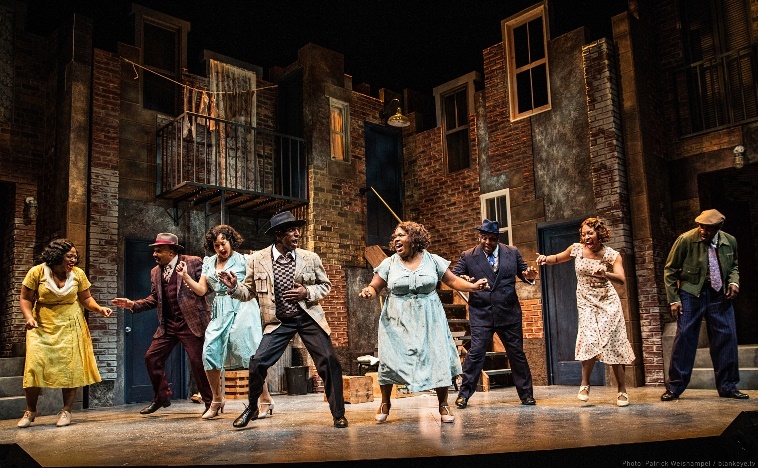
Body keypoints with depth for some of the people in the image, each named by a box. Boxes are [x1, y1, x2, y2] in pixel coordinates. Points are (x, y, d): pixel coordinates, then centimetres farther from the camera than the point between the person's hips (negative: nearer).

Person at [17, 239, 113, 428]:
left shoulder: (78, 274, -2)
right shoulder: (37, 272, -7)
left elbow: (86, 299, 6)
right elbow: (25, 299, 0)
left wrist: (99, 309, -12)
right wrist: (29, 317, -16)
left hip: (70, 327, 1)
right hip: (42, 326, -1)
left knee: (70, 367, -2)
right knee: (35, 365, -7)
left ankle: (66, 411, 10)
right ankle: (30, 411, 13)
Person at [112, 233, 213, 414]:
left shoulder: (193, 262, -6)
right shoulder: (155, 272, 13)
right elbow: (154, 298, 16)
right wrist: (133, 304, 4)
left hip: (191, 323, -6)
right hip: (167, 325, 7)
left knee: (198, 362, -5)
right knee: (152, 358, 4)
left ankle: (211, 402, 11)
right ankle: (161, 397, 24)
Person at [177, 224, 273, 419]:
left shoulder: (243, 260, -1)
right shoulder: (209, 262, 15)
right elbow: (201, 290, 11)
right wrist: (185, 276, -1)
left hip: (241, 310, -5)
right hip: (219, 314, 5)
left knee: (250, 355, -8)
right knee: (210, 352, -3)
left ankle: (265, 400, 1)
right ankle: (217, 400, 15)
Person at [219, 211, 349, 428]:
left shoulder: (310, 258, -2)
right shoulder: (258, 260, -4)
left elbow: (326, 285, 9)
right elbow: (249, 292, 5)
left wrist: (307, 292, -10)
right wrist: (234, 286, -16)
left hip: (309, 318, 0)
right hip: (279, 322, 0)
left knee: (329, 362, -8)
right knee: (258, 362, -11)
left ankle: (338, 414, 10)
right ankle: (252, 409, 17)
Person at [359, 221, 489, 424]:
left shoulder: (432, 260, 3)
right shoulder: (389, 263, 2)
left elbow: (453, 281, 5)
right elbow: (374, 287, 4)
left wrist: (473, 286, -10)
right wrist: (368, 292, -19)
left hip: (429, 321, 0)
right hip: (398, 322, 0)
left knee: (439, 359, -5)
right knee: (390, 360, -3)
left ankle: (443, 405, 12)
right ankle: (385, 403, 20)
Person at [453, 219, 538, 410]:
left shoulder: (512, 253, 7)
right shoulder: (468, 256, 1)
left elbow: (523, 273, 14)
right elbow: (453, 276, -2)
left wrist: (529, 276, -10)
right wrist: (461, 279, -25)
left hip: (509, 313, 2)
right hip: (480, 314, -2)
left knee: (517, 353, 9)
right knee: (476, 352, -8)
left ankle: (526, 394, 24)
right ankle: (464, 394, 2)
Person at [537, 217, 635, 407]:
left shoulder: (612, 254, -8)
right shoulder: (576, 249, -1)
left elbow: (621, 279, -22)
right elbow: (558, 258, 16)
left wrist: (605, 274, -42)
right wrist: (546, 259, -6)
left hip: (608, 302, -1)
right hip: (586, 303, 1)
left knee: (613, 345, -2)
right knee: (590, 341, -17)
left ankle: (622, 391, 12)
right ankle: (585, 384, 1)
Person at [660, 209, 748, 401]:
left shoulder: (730, 241, 2)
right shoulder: (686, 240, -11)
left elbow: (733, 266, 20)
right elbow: (670, 270, -4)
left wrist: (734, 281, -3)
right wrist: (674, 299, -8)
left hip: (719, 295, 4)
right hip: (691, 293, -4)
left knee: (726, 338, 4)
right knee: (684, 338, -4)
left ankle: (727, 386, 19)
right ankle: (674, 387, 5)